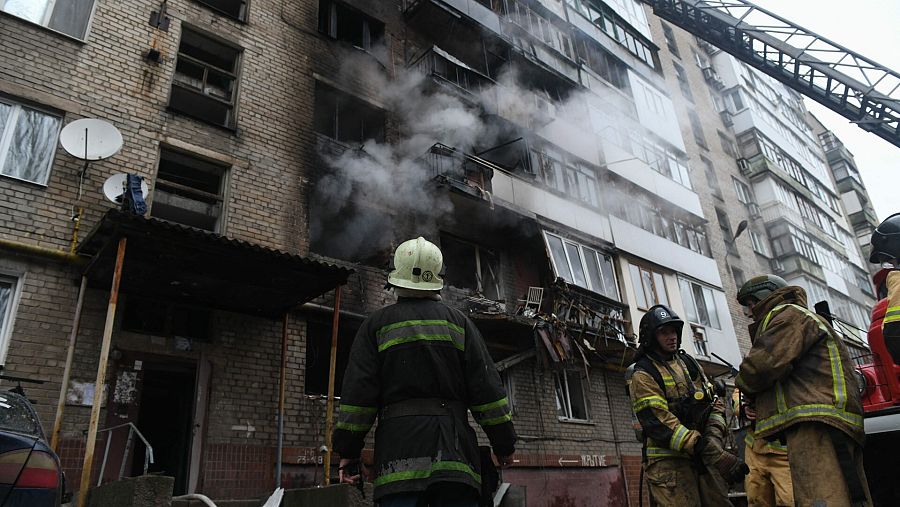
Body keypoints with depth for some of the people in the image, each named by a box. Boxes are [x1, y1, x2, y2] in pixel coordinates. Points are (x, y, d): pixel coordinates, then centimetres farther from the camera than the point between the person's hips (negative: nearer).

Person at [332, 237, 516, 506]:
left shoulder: (377, 324, 7)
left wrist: (349, 449, 7)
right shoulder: (458, 321, 10)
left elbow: (358, 391, 1)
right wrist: (504, 443, 12)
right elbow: (487, 386, 6)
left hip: (398, 446, -1)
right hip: (454, 445, 1)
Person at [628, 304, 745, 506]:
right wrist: (708, 451, -23)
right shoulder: (643, 374, -7)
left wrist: (713, 438, -8)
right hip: (669, 462, -6)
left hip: (704, 459, 6)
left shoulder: (689, 363, 15)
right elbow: (659, 422, -17)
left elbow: (715, 402, 11)